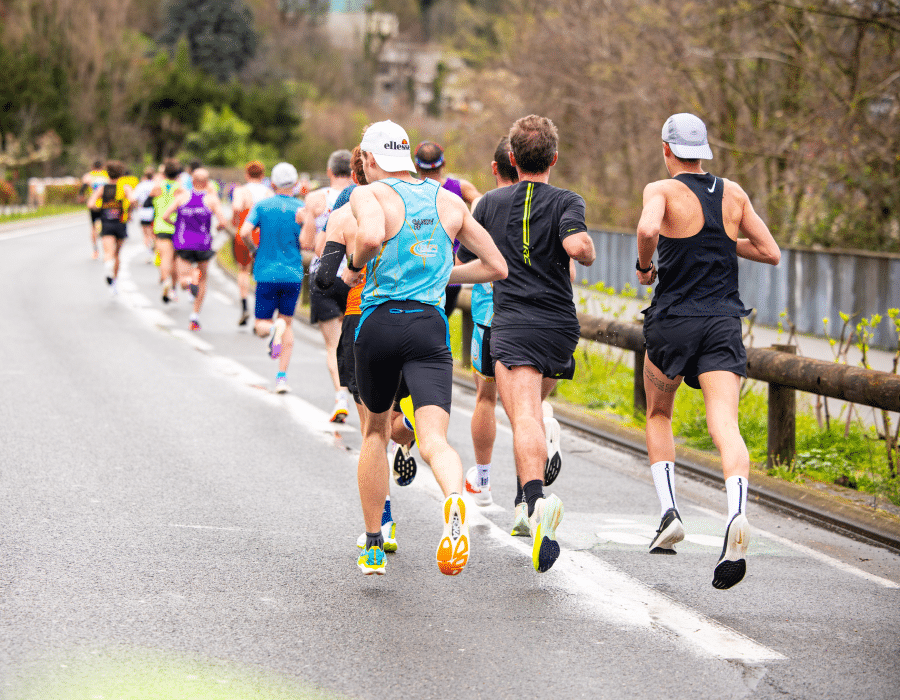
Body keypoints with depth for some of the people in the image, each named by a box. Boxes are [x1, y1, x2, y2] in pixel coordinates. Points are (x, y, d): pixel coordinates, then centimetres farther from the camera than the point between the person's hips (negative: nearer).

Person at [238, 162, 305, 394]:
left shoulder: (262, 206, 1)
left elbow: (244, 232, -12)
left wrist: (253, 250, 8)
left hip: (267, 274, -1)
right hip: (293, 275, 1)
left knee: (261, 325, 10)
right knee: (287, 323, 14)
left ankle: (273, 328, -28)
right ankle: (282, 376, 5)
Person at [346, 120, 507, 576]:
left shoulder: (369, 194, 2)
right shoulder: (450, 202, 16)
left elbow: (371, 236, -22)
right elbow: (496, 267, 19)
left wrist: (353, 265, -1)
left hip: (379, 322, -1)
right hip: (430, 326, 1)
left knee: (375, 431, 21)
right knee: (433, 440, -12)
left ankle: (373, 546, 27)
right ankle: (454, 500, -47)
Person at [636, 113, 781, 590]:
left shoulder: (662, 190, -4)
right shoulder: (733, 194, 10)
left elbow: (648, 230, -26)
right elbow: (770, 253, 14)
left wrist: (643, 265, -6)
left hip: (673, 321, -2)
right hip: (723, 323, 2)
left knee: (658, 415, 22)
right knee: (725, 427, -12)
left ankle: (668, 512, 9)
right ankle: (736, 512, -38)